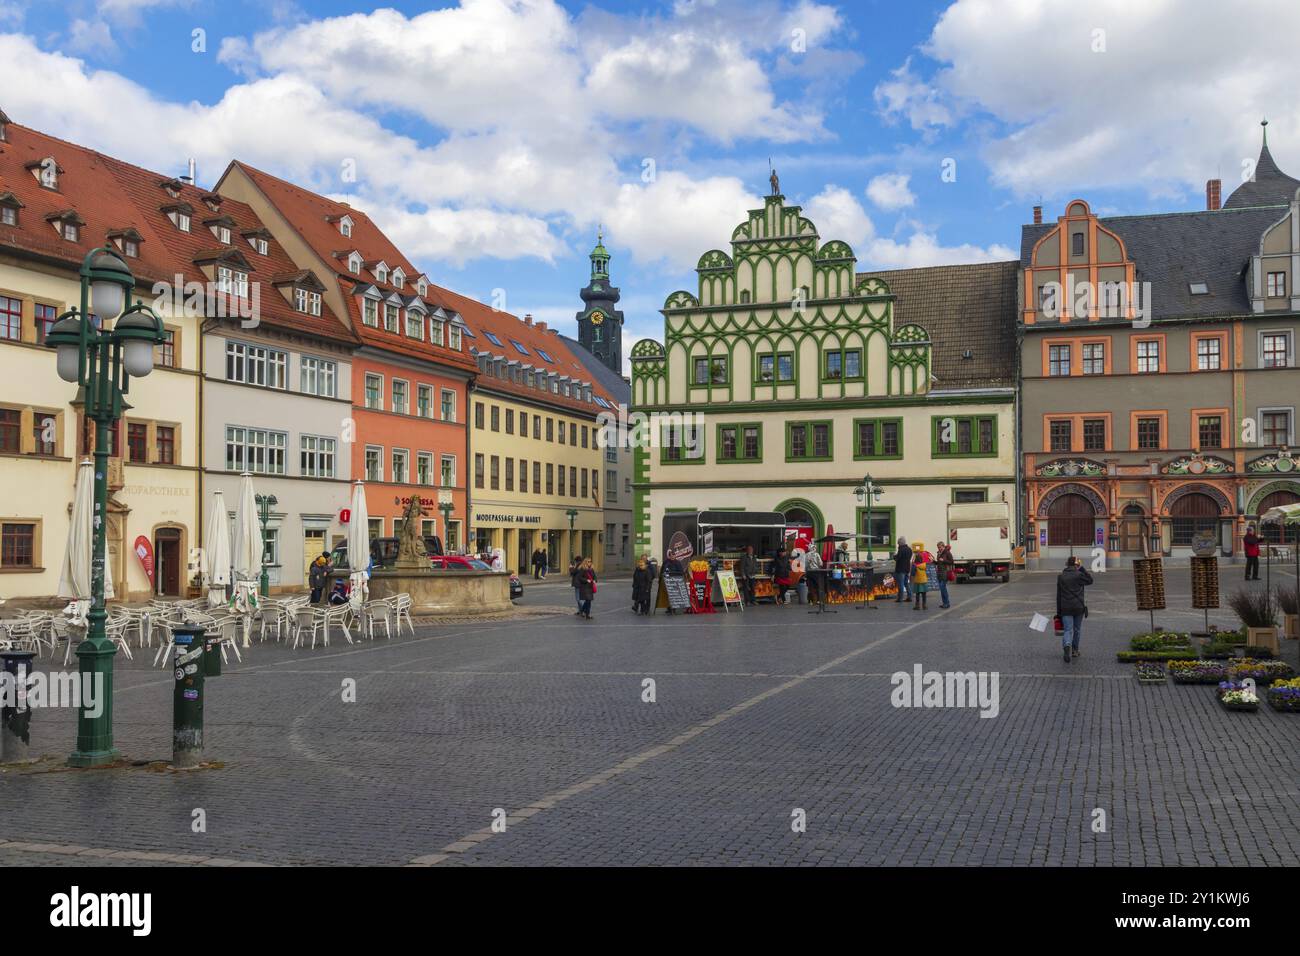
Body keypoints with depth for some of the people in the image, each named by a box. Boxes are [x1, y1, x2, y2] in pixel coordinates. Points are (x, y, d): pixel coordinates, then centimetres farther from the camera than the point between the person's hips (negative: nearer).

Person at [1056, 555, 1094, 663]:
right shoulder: (1079, 575, -7)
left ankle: (1067, 646, -31)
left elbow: (1058, 595, 6)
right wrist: (1081, 569, 7)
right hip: (1079, 607, -1)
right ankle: (1075, 650, 25)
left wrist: (1058, 611, 11)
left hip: (1065, 608, 1)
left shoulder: (1060, 576, 3)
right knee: (1077, 629, 15)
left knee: (1068, 630, -3)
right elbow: (1090, 580, 11)